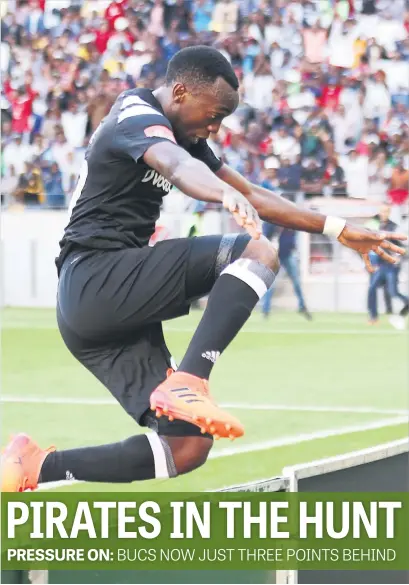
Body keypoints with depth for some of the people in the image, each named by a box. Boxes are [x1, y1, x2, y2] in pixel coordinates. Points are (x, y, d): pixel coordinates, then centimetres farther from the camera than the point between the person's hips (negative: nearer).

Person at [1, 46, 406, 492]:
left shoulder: (183, 134, 22)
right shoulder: (138, 117, -9)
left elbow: (253, 195, 25)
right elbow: (178, 167, -33)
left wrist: (338, 229, 18)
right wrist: (227, 195, -54)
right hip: (97, 281, -10)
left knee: (188, 446, 2)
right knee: (256, 253, -20)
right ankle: (188, 383, -33)